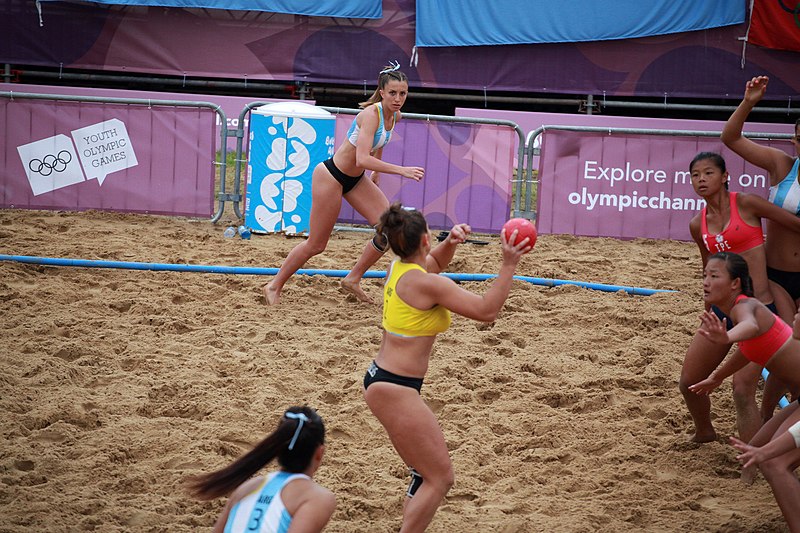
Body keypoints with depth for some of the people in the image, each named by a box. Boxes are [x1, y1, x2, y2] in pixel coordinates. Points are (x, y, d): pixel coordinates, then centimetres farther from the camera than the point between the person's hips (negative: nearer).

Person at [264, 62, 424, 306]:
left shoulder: (395, 116, -2)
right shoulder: (371, 114, -28)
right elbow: (362, 159, -39)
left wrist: (377, 173, 25)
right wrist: (401, 170, -42)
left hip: (355, 179, 8)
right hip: (331, 176, -8)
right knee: (316, 245, 0)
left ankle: (353, 279, 10)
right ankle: (274, 286, 19)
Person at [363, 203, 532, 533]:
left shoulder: (399, 267, 6)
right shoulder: (426, 283, -20)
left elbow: (436, 262, 28)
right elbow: (486, 310, -18)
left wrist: (450, 242, 8)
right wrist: (509, 265, -14)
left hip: (381, 380, 10)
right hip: (394, 389, -10)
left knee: (426, 474, 19)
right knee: (440, 478, -2)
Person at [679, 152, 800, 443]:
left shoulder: (746, 204, -9)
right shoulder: (698, 225, 7)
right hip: (722, 310, 6)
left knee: (743, 391, -16)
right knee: (688, 383, 11)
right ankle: (704, 432, 41)